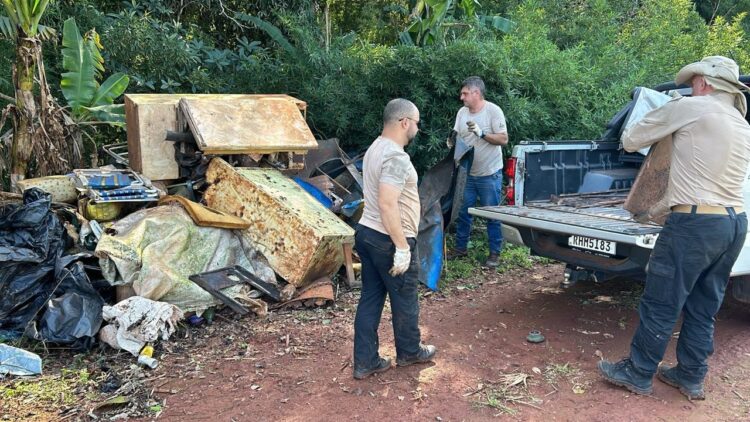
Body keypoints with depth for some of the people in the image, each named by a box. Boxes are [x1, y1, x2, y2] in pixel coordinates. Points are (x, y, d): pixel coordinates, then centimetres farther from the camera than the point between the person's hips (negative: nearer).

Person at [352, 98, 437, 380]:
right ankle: (409, 352, 32)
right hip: (389, 241, -9)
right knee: (404, 300, 11)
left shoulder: (375, 148, 11)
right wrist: (402, 247, -24)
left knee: (370, 298, 13)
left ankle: (365, 362, 20)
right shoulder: (396, 157, -21)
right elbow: (387, 205, -28)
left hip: (367, 233, 9)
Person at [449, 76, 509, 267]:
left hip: (489, 174, -5)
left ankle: (495, 253, 15)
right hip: (467, 173, 6)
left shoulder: (493, 110, -11)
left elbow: (503, 139, -14)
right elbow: (456, 137, 12)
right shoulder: (462, 112, 6)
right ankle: (460, 248, 26)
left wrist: (481, 133, -24)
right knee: (463, 212, 12)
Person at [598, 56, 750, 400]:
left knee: (660, 304, 3)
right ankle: (690, 377, 27)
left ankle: (637, 374, 15)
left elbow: (630, 141, -1)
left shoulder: (689, 108, -7)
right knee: (703, 307, 16)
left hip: (695, 223, -8)